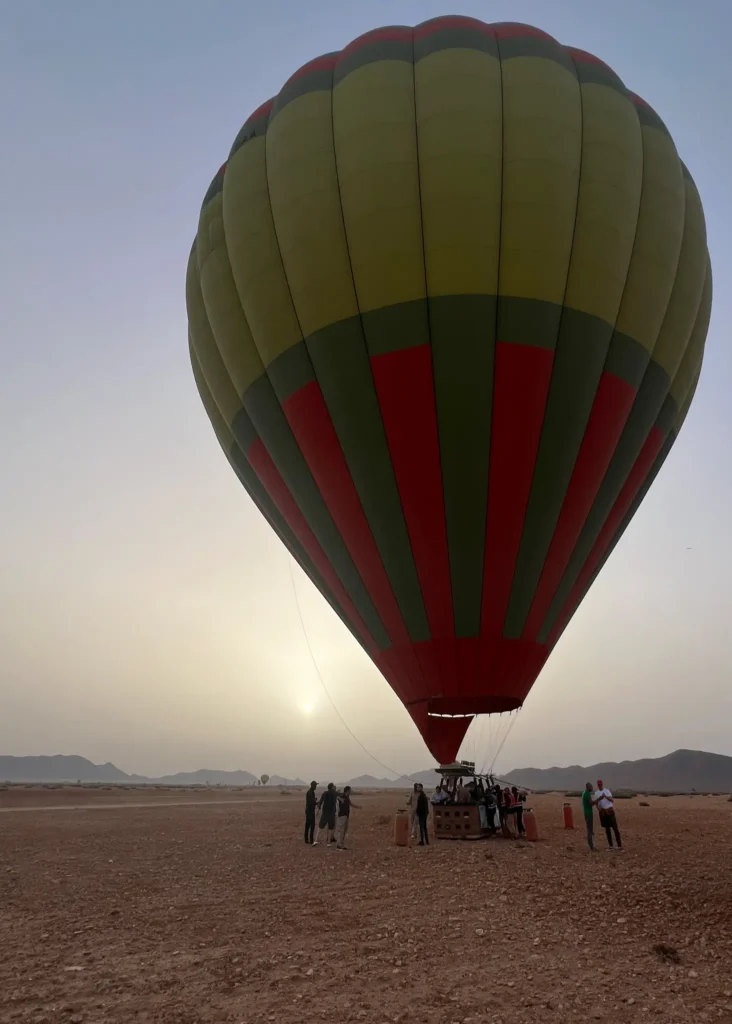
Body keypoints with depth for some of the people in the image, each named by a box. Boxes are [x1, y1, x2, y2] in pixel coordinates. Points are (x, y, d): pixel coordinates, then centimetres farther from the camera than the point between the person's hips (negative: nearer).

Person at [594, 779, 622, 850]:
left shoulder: (607, 790, 0)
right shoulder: (596, 793, 7)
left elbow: (611, 800, -12)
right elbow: (596, 802, 2)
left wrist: (606, 797, -30)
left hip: (610, 811, -2)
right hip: (603, 812, 2)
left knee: (615, 827, -7)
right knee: (607, 828, 7)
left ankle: (619, 845, -5)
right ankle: (610, 844, 15)